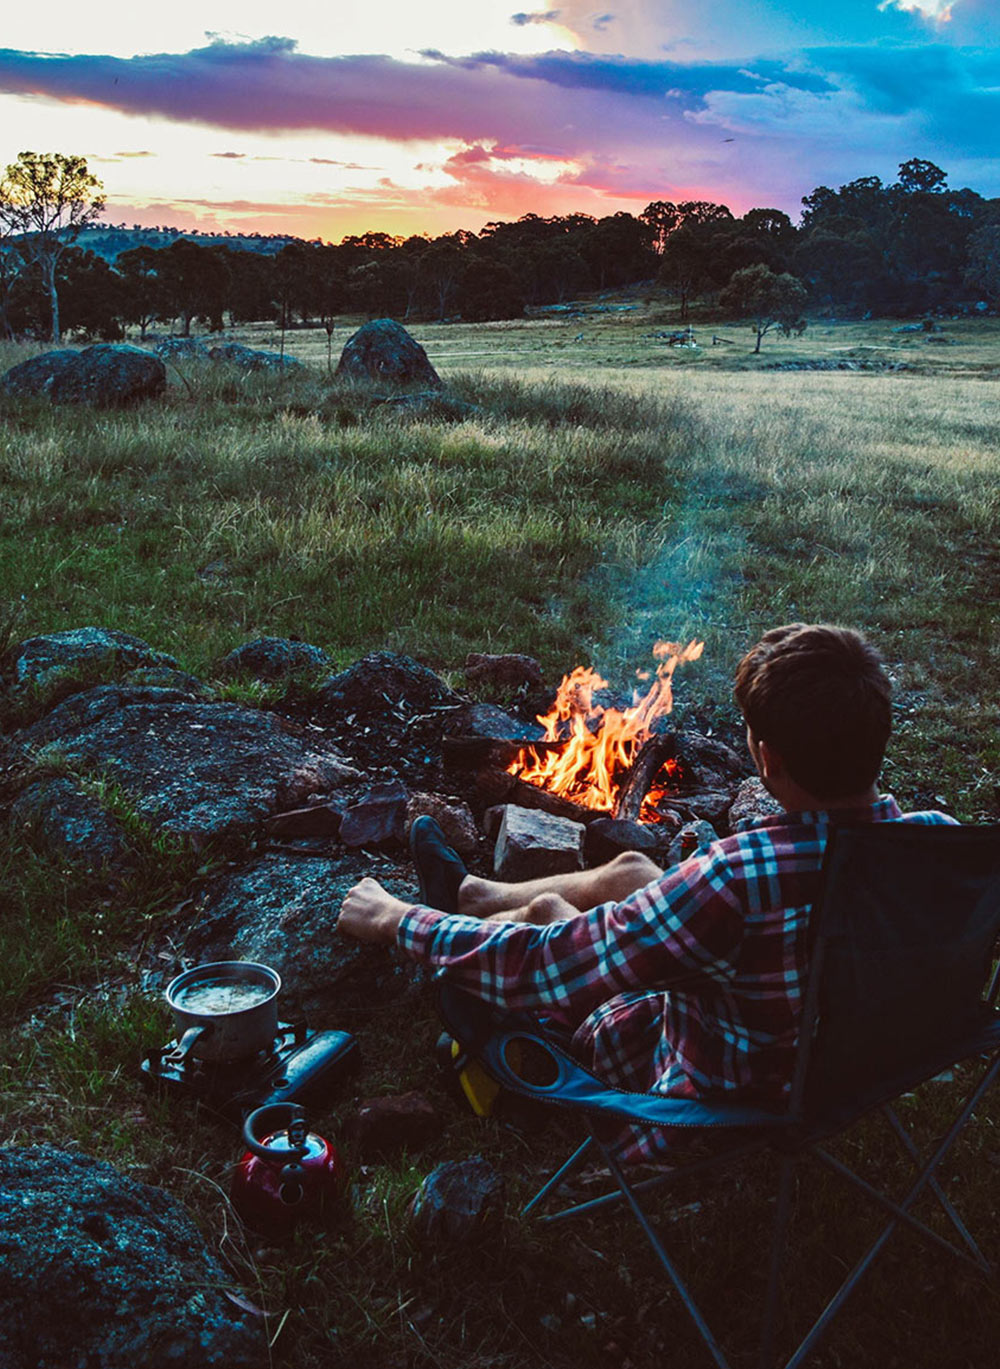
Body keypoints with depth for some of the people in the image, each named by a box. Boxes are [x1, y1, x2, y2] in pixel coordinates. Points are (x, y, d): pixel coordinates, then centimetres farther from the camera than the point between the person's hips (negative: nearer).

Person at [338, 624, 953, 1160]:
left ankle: (412, 912, 46)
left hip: (717, 1100, -6)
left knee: (547, 911, 13)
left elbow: (539, 967, -30)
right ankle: (470, 893, 47)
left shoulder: (741, 876, -40)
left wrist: (395, 921, -14)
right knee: (628, 870, 19)